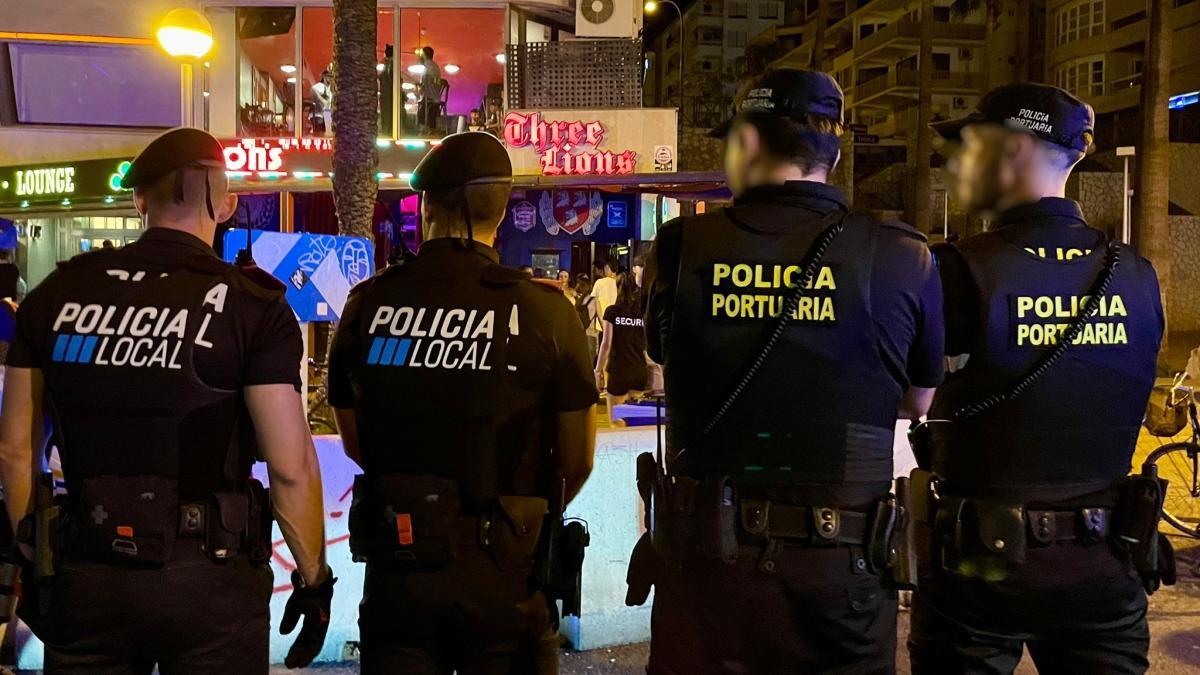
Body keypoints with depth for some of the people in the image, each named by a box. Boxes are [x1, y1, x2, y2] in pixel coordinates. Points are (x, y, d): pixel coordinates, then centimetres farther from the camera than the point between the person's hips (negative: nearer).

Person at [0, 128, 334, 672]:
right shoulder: (252, 304, -10)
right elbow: (290, 466, -14)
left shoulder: (56, 294, 2)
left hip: (86, 578, 4)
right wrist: (313, 577, -2)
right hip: (209, 580, -3)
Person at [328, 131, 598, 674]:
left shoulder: (368, 303, -5)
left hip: (397, 562, 2)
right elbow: (577, 461, -3)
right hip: (505, 572, -1)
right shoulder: (543, 309, -11)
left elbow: (355, 443, 7)